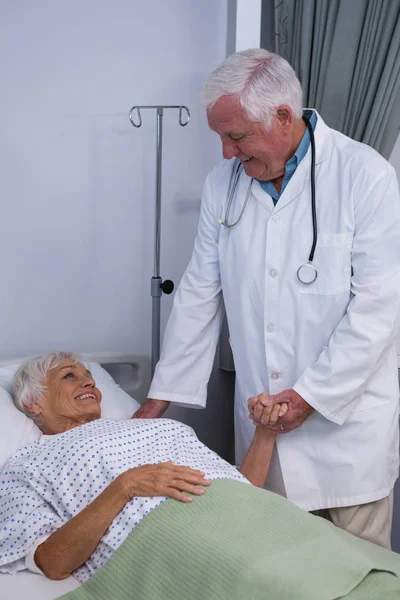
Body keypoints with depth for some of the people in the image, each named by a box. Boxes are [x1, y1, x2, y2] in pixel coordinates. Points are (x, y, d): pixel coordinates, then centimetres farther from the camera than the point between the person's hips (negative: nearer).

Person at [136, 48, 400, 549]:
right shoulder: (223, 184, 3)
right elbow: (198, 295, 7)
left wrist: (310, 394, -15)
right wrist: (160, 398, 7)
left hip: (346, 413, -3)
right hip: (261, 415, 4)